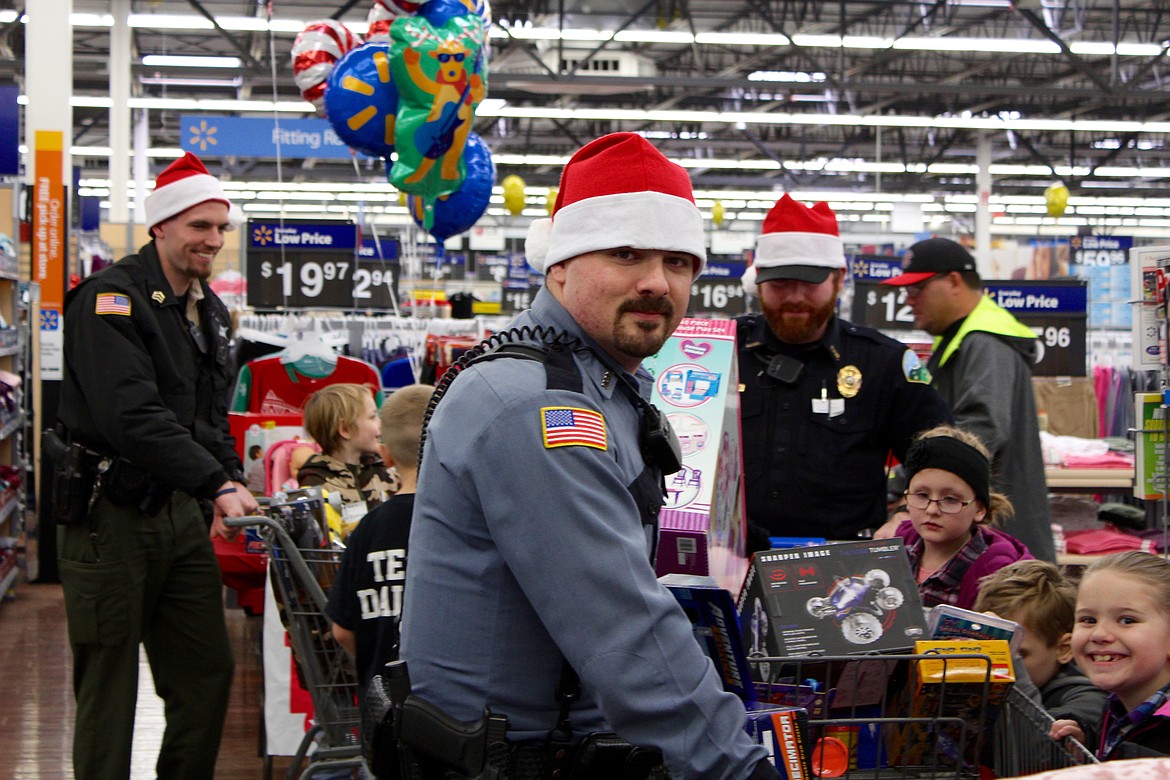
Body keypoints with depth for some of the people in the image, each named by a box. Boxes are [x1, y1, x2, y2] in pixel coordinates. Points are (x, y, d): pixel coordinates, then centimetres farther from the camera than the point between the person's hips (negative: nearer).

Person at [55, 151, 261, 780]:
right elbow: (133, 416, -25)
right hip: (110, 514, -8)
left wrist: (230, 483, 7)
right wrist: (218, 485, -30)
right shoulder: (111, 298, -12)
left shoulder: (210, 311, 15)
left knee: (208, 672, 10)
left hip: (180, 514, 8)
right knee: (108, 686, 1)